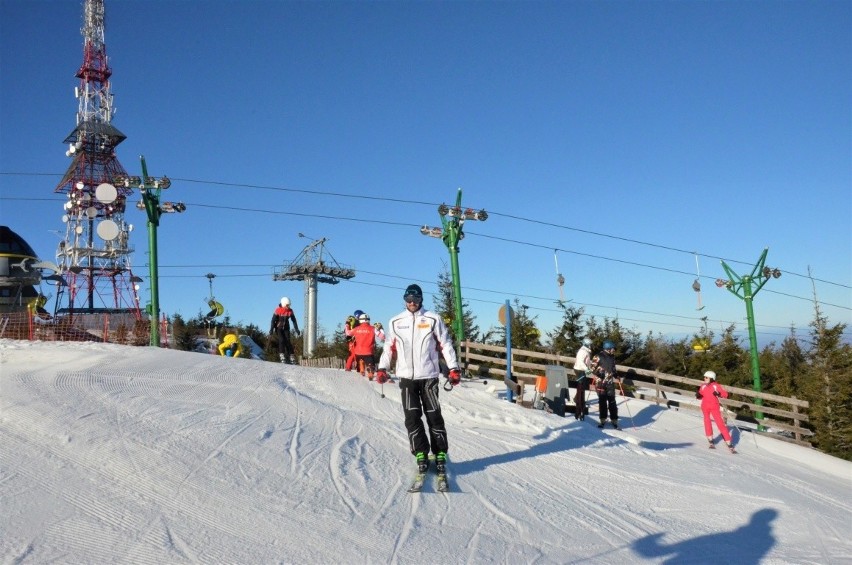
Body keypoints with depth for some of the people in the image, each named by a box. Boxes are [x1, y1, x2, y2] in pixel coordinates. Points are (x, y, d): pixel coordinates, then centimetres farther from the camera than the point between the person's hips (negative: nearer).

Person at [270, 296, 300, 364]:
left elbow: (294, 320, 3)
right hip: (279, 328, -3)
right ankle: (282, 356, -19)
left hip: (286, 329, 3)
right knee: (281, 341, -18)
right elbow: (273, 320, -11)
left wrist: (296, 330, 2)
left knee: (288, 342, -6)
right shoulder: (278, 310, -14)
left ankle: (292, 357, -4)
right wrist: (271, 330, -13)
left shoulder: (290, 311, -4)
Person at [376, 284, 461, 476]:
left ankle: (440, 455, 8)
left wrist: (454, 368, -3)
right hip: (406, 376, 2)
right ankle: (421, 455, 6)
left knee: (433, 416, 0)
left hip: (428, 375, -2)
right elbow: (389, 347, 13)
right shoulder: (395, 322, 8)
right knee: (412, 417, -2)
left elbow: (446, 344, 1)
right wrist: (382, 368, 4)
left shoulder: (433, 319, 1)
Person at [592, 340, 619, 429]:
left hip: (610, 382, 4)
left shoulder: (612, 357, 9)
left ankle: (614, 420, 8)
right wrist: (600, 374, -20)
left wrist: (616, 375, 9)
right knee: (602, 401, 3)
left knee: (612, 401, 0)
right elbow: (593, 368, -7)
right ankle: (603, 419, 14)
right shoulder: (598, 357, -8)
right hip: (600, 382, -4)